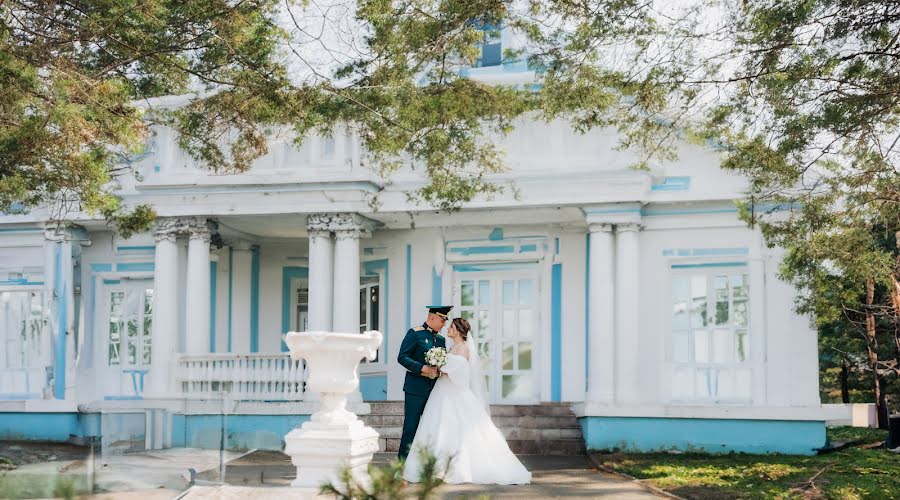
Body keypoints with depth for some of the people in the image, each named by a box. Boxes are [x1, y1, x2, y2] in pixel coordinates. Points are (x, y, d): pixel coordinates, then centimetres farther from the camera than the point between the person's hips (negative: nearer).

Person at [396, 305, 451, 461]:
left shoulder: (441, 340, 17)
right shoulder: (415, 333, -3)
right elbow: (402, 357, -10)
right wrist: (422, 368, -20)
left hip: (434, 389, 7)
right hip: (416, 389, -6)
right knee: (411, 427, -5)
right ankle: (403, 462, 0)